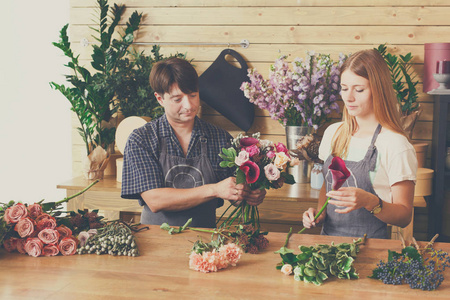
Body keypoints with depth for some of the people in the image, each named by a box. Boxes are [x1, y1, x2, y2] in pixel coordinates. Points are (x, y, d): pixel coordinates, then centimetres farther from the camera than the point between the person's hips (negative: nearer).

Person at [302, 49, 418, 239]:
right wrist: (319, 213, 4)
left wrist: (369, 201, -24)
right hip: (328, 240, 5)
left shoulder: (396, 145, -9)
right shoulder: (333, 133, 11)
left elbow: (404, 217, -7)